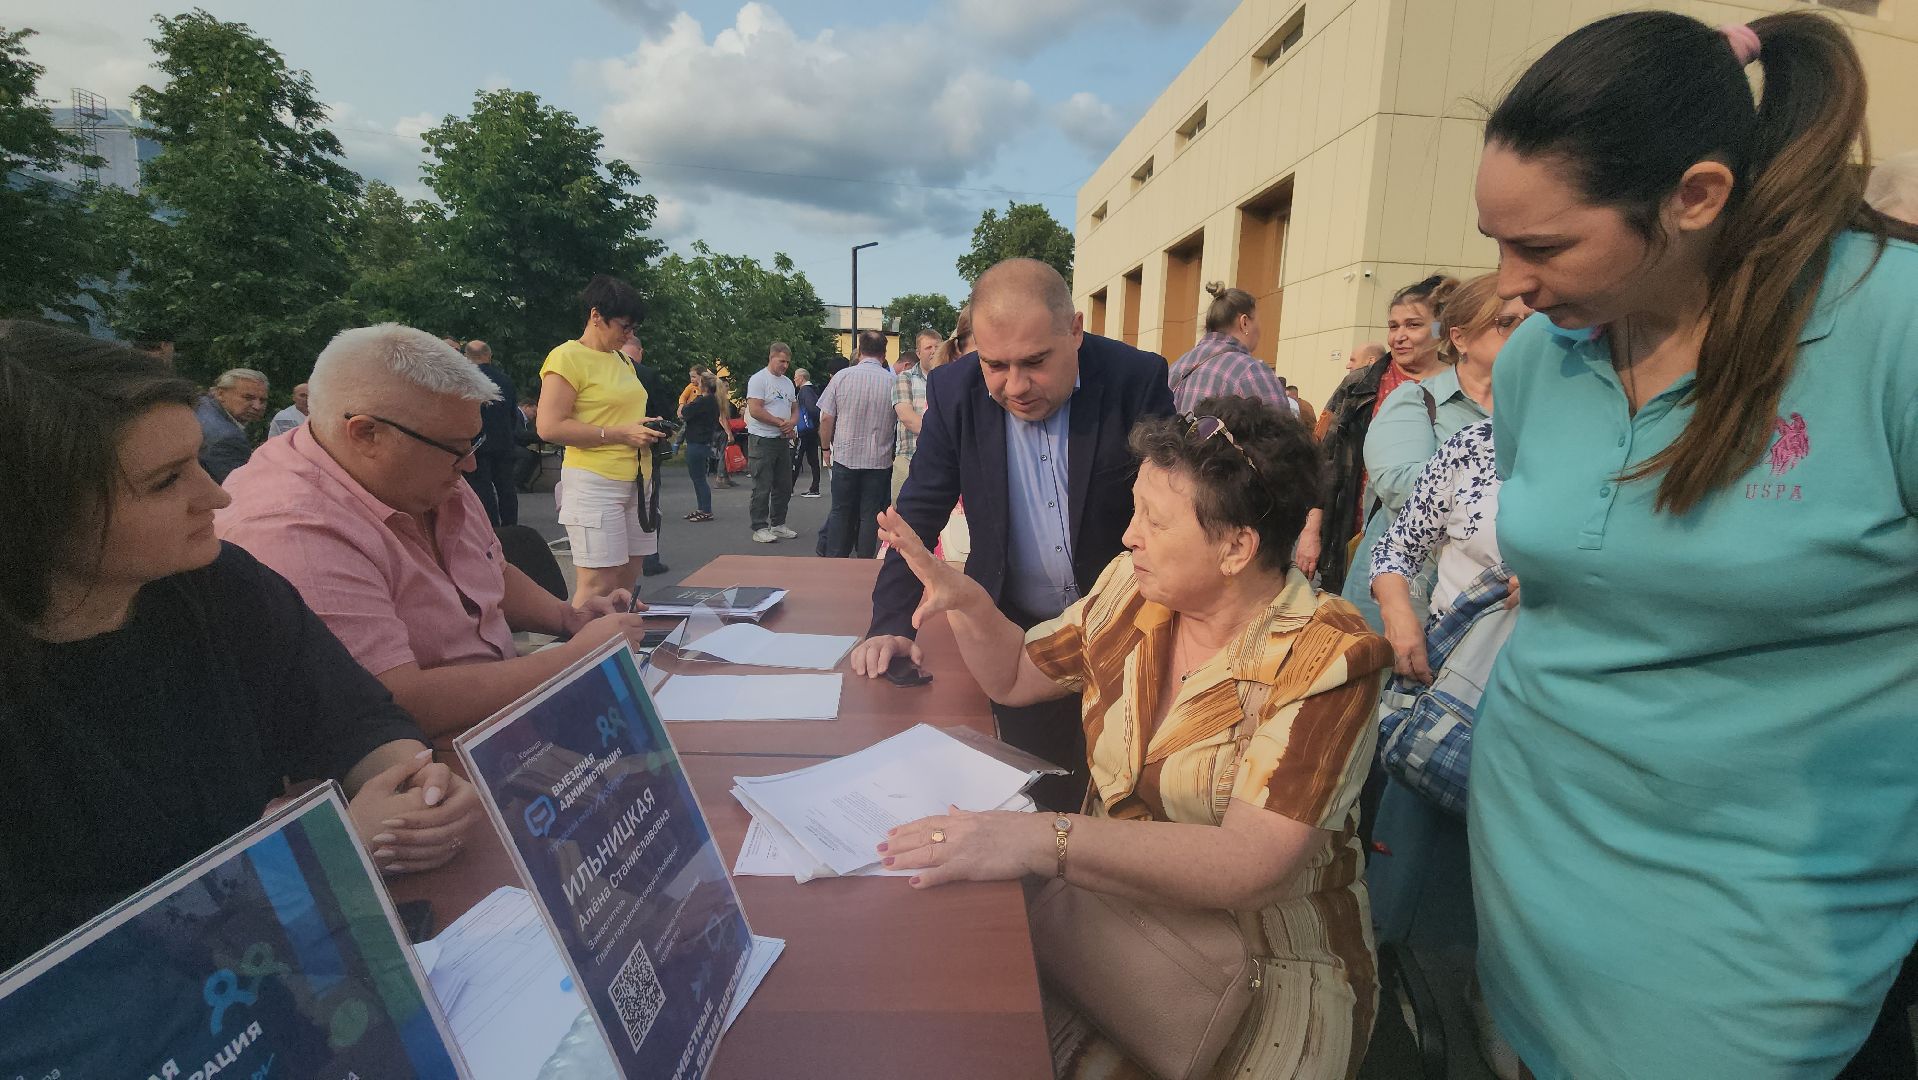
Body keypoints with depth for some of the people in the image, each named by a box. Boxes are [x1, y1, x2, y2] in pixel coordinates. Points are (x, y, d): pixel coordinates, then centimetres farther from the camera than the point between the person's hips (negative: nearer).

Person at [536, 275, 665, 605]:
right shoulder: (567, 357, -8)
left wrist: (648, 429, 11)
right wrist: (620, 434, -18)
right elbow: (550, 427, -16)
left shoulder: (622, 361, 18)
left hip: (636, 482, 8)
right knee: (598, 585, -8)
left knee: (628, 583, 9)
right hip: (594, 482, -8)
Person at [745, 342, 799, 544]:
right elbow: (755, 410, -18)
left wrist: (792, 423, -5)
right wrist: (781, 423, -14)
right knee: (762, 487, -5)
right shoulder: (758, 379, -9)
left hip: (783, 440, 8)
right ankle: (759, 528, 2)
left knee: (784, 486, 11)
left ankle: (778, 525, 23)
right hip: (762, 440, -8)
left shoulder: (788, 382, 16)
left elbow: (794, 408, 18)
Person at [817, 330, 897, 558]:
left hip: (845, 456, 1)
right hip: (879, 461, 0)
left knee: (841, 513, 12)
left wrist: (826, 447, 12)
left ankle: (834, 562, 16)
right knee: (871, 515, 6)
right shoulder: (893, 381, -5)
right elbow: (901, 421, 2)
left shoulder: (842, 377, -5)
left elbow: (826, 419, -3)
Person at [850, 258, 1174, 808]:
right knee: (1038, 799, 9)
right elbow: (917, 516, -6)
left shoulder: (1138, 380, -15)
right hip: (1014, 635, 1)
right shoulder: (954, 391, -9)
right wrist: (892, 623, -17)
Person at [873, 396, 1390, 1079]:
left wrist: (1045, 840, -38)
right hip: (1109, 904, 5)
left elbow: (1250, 866, -29)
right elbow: (1012, 676, 9)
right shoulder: (1132, 589, -2)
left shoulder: (1326, 660, -19)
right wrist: (966, 601, -10)